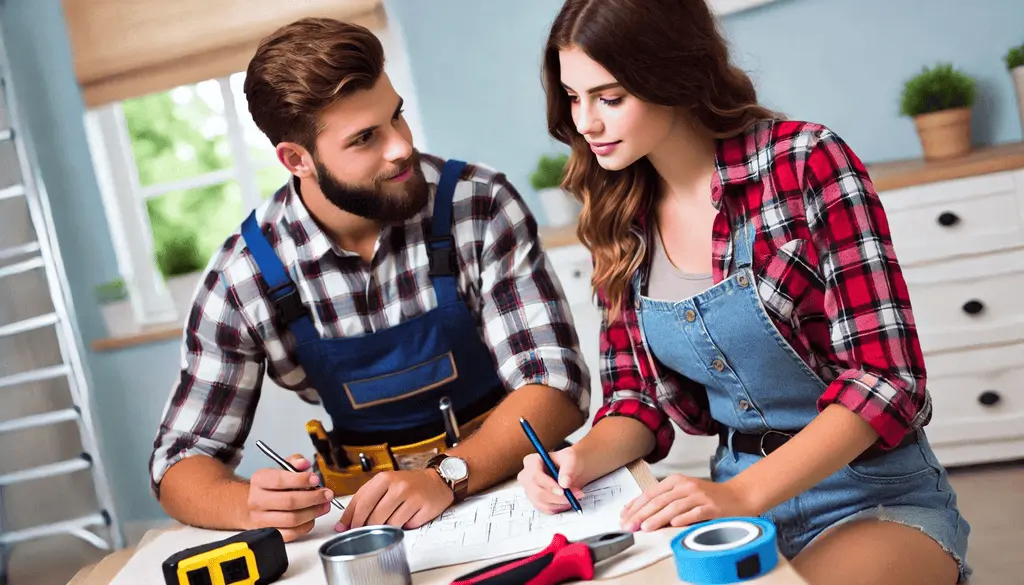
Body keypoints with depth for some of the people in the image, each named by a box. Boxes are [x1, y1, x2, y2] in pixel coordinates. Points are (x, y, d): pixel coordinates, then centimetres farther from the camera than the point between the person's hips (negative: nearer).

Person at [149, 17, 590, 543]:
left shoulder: (480, 206, -12)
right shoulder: (244, 277, -10)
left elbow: (557, 385, -13)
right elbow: (180, 464, -4)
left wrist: (447, 477, -30)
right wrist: (249, 505, -27)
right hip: (364, 516, 2)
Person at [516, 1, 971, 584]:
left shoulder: (805, 161, -15)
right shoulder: (621, 221, 1)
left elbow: (884, 377, -17)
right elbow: (639, 395, 7)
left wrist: (743, 494, -28)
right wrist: (585, 459, -15)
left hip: (878, 497, -4)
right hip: (737, 497, 5)